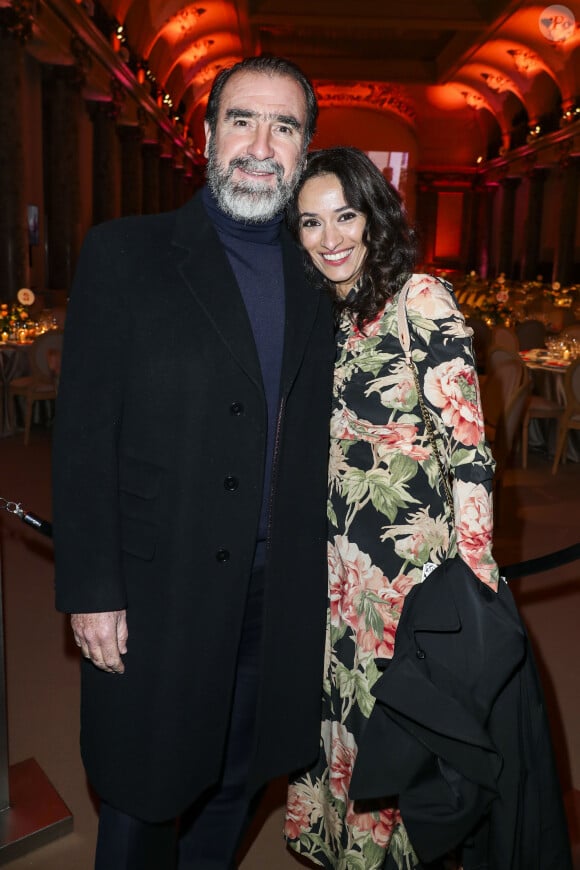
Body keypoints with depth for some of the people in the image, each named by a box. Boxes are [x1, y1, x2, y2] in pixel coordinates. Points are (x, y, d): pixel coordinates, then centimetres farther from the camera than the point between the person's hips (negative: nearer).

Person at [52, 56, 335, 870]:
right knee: (140, 799, 15)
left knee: (234, 784, 23)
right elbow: (84, 432, -10)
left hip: (281, 597, 4)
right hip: (156, 594, -4)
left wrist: (314, 573, 5)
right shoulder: (124, 252, -6)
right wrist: (90, 590, -12)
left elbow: (311, 440, 8)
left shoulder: (317, 277, 6)